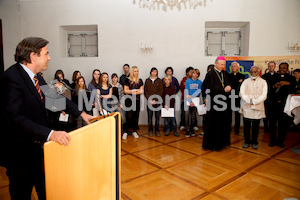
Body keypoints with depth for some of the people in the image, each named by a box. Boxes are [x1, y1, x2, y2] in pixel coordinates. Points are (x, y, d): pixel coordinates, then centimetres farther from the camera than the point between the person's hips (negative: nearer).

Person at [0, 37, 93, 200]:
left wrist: (80, 113, 9)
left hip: (38, 146, 8)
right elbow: (16, 118, -33)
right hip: (20, 151, -8)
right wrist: (50, 133, -41)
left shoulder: (36, 77, 1)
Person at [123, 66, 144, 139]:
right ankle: (125, 132, 4)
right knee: (129, 117, -6)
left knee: (135, 116, 7)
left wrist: (131, 91, -8)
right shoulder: (128, 80, 2)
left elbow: (141, 91, 3)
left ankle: (134, 131, 18)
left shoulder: (140, 80, 9)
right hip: (129, 100, -3)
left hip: (137, 100, 3)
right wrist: (136, 90, -5)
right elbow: (125, 91, -2)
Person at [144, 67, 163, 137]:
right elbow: (145, 91, 5)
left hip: (157, 101, 0)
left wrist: (155, 100, -10)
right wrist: (149, 99, -8)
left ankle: (157, 131, 13)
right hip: (149, 101, 0)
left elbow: (161, 91, 0)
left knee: (157, 116, 3)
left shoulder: (159, 80, 5)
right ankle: (150, 130, 14)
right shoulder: (147, 80, 8)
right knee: (150, 116, 3)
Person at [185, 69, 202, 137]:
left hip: (196, 99, 2)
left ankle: (192, 129, 16)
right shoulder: (188, 81, 2)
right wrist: (190, 101, -11)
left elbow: (198, 91, -4)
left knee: (193, 116, 5)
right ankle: (187, 130, -2)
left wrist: (191, 96, -17)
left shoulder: (199, 82, 6)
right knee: (187, 115, -10)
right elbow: (186, 91, -3)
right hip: (188, 100, -1)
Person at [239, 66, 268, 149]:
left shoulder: (263, 82, 7)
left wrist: (254, 101, -14)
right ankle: (247, 141, 17)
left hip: (258, 107, -1)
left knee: (255, 126, 4)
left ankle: (254, 142, 18)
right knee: (246, 126, 4)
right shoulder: (246, 81, 10)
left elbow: (264, 95, -3)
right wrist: (249, 100, -13)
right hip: (246, 107, 1)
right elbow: (242, 93, 0)